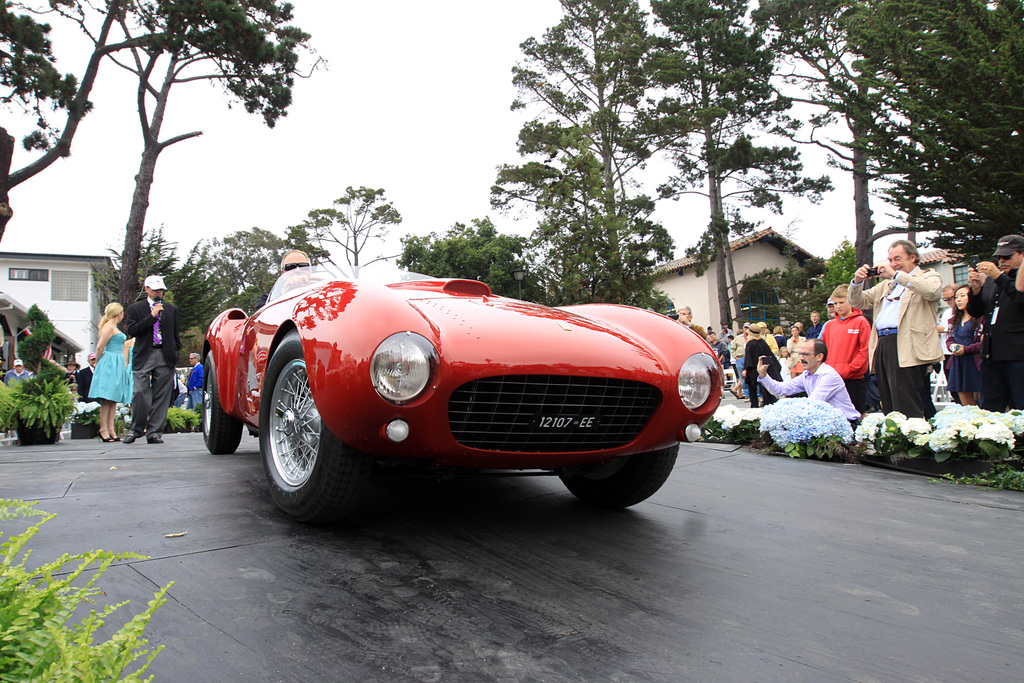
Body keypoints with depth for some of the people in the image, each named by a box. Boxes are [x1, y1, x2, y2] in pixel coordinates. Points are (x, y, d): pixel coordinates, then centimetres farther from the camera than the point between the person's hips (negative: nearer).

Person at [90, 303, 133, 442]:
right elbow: (100, 347, -12)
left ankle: (110, 429, 5)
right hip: (109, 364, -10)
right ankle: (103, 429, -8)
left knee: (114, 399, 5)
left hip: (117, 365, 10)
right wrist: (99, 363, -1)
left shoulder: (114, 327, 21)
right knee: (107, 398, -9)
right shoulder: (109, 327, -9)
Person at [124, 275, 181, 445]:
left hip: (165, 357, 2)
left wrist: (175, 353, 9)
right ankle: (136, 429, 7)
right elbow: (132, 330, -5)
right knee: (141, 394, -9)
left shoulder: (172, 309, 17)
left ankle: (154, 432, 3)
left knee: (161, 396, -1)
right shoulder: (135, 308, 10)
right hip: (143, 356, -2)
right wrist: (152, 315, -10)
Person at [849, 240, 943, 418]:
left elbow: (931, 290, -16)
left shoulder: (929, 276, 9)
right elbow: (858, 302, 24)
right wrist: (857, 282, 5)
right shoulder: (886, 284, 27)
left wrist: (896, 275, -14)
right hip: (882, 345, 7)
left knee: (906, 408, -13)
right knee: (889, 408, 5)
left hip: (906, 347, -6)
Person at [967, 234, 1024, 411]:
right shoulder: (990, 280, 18)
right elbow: (975, 312, 16)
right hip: (991, 355, 6)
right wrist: (976, 289, -1)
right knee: (988, 411, 8)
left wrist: (999, 277, -20)